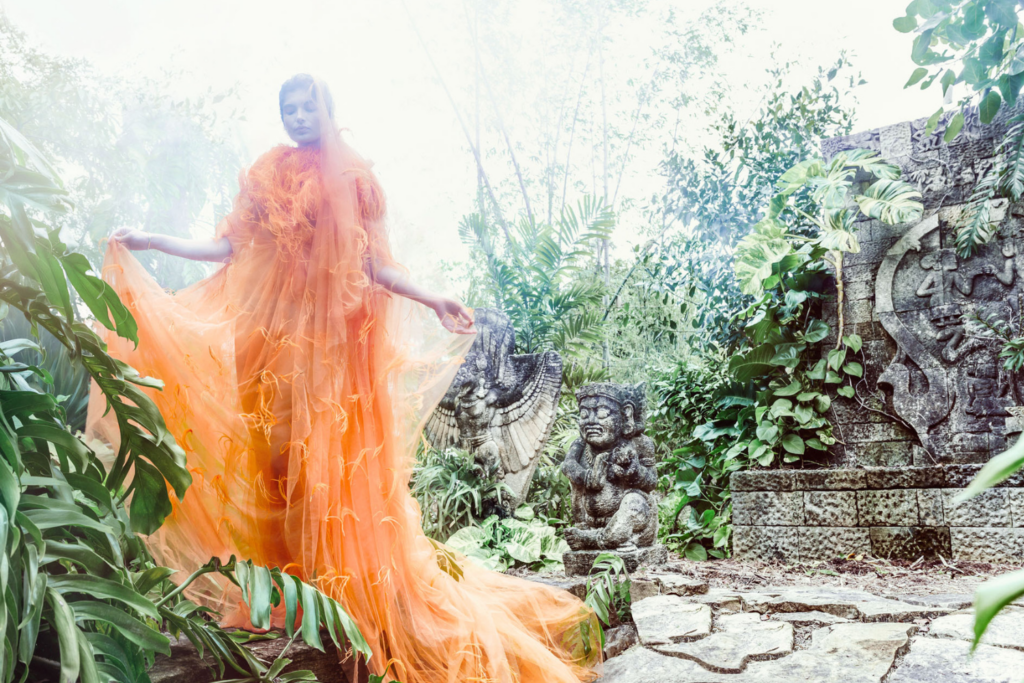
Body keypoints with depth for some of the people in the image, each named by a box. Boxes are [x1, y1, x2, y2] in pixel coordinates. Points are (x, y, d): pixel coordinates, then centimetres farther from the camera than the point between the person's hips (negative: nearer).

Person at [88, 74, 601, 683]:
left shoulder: (353, 177, 4)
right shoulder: (269, 174, 12)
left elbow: (374, 263, 1)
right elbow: (228, 247, 11)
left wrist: (432, 301, -9)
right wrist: (148, 241, 7)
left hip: (336, 336, -3)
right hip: (274, 334, 3)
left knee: (334, 464, -4)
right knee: (277, 458, 3)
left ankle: (351, 595, 7)